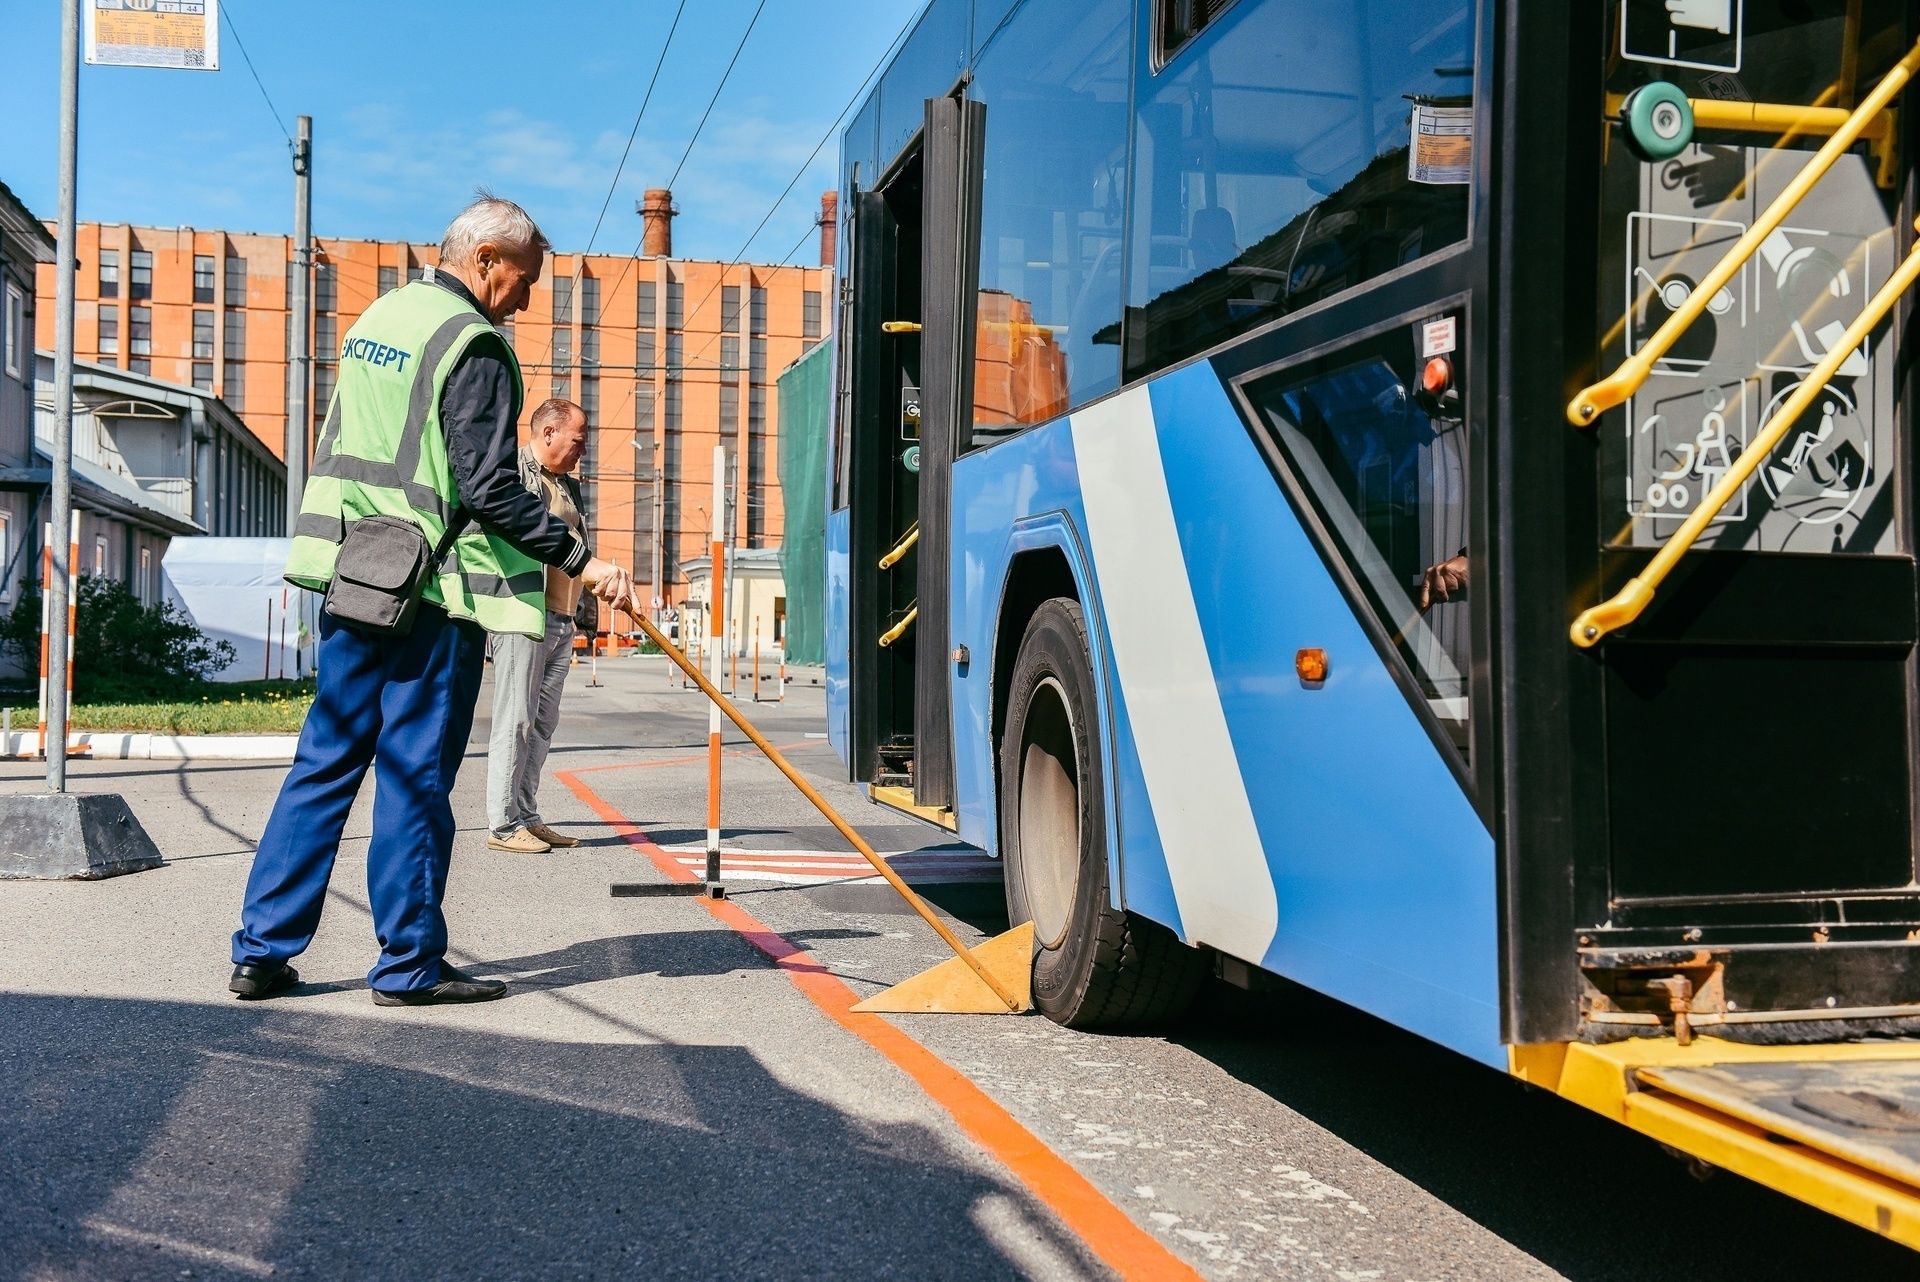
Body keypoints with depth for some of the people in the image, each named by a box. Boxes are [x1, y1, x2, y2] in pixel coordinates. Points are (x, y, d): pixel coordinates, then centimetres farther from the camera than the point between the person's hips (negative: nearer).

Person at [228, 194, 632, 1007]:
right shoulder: (474, 346, -12)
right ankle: (409, 964, 9)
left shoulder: (375, 318, 15)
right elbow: (491, 490, -18)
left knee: (325, 760, 11)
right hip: (430, 593, -8)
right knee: (416, 777, 0)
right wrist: (580, 559, -15)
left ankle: (261, 951, 14)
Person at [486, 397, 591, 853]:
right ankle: (503, 824, -2)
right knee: (515, 720, -6)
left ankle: (527, 817, 16)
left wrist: (586, 604, 23)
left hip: (561, 622, 9)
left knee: (543, 722, 10)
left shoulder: (569, 486, 21)